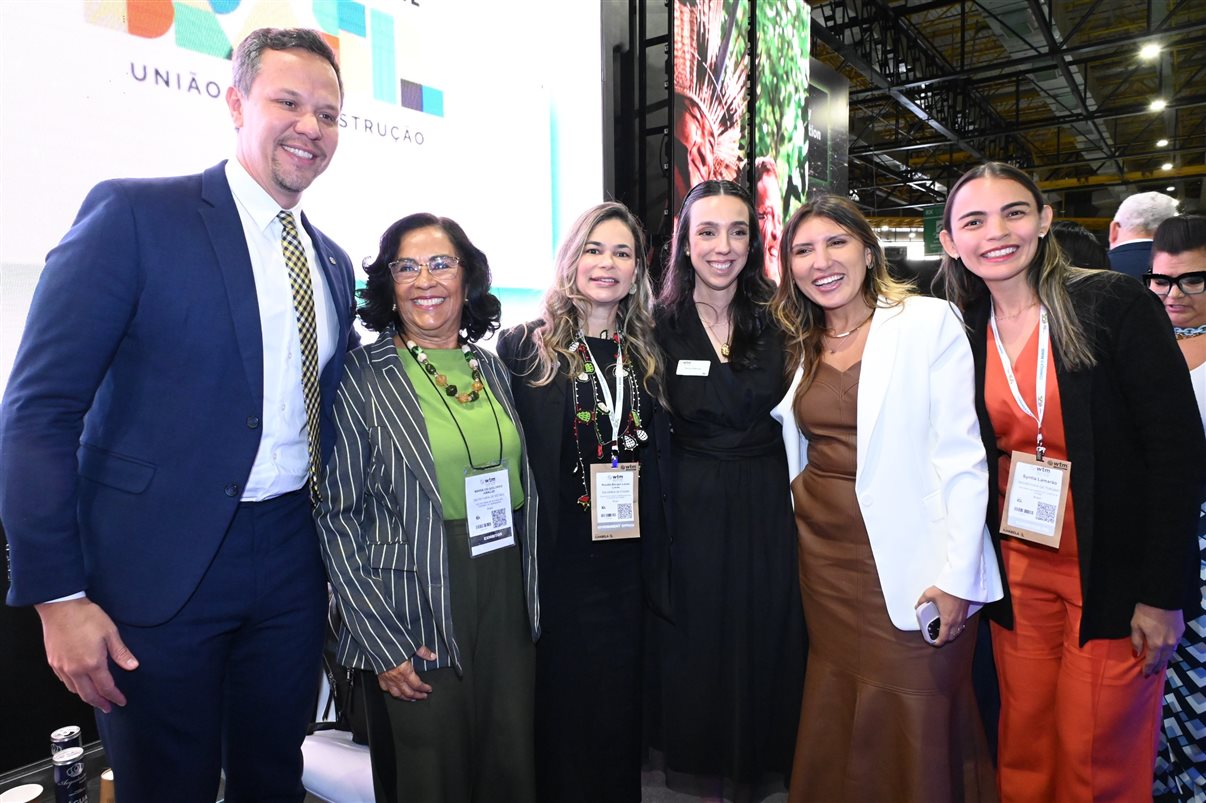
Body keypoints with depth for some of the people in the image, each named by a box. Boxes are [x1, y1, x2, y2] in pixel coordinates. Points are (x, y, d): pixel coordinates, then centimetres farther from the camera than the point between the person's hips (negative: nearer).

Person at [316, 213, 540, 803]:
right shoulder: (362, 378, -7)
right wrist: (384, 643, -13)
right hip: (413, 623, -4)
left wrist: (532, 604, 10)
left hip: (508, 614, 5)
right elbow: (338, 517, -8)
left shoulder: (493, 370, 7)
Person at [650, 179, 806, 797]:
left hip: (766, 507, 2)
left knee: (765, 644, 13)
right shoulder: (660, 324, -5)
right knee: (694, 646, 10)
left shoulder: (776, 321, 2)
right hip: (690, 507, -2)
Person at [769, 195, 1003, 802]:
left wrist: (956, 575, -16)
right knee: (833, 726, 16)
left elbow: (963, 455, -12)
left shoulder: (928, 322, -6)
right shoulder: (801, 345, 10)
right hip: (824, 556, 5)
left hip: (906, 561, -5)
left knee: (914, 728, 5)